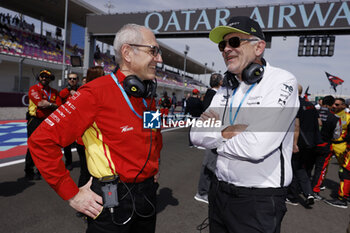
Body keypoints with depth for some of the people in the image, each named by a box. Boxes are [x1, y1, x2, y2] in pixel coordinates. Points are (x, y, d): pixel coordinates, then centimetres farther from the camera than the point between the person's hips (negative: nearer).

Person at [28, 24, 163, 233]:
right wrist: (72, 194, -16)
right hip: (112, 200, -7)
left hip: (148, 195, 7)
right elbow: (42, 140, -20)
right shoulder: (97, 92, -18)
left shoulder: (148, 97, 5)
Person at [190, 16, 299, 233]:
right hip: (219, 191, 6)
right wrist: (228, 132, -16)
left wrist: (217, 135, -10)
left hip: (259, 200, -6)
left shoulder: (282, 81, -14)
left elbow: (257, 147, -26)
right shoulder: (227, 89, 7)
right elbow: (197, 134, 1)